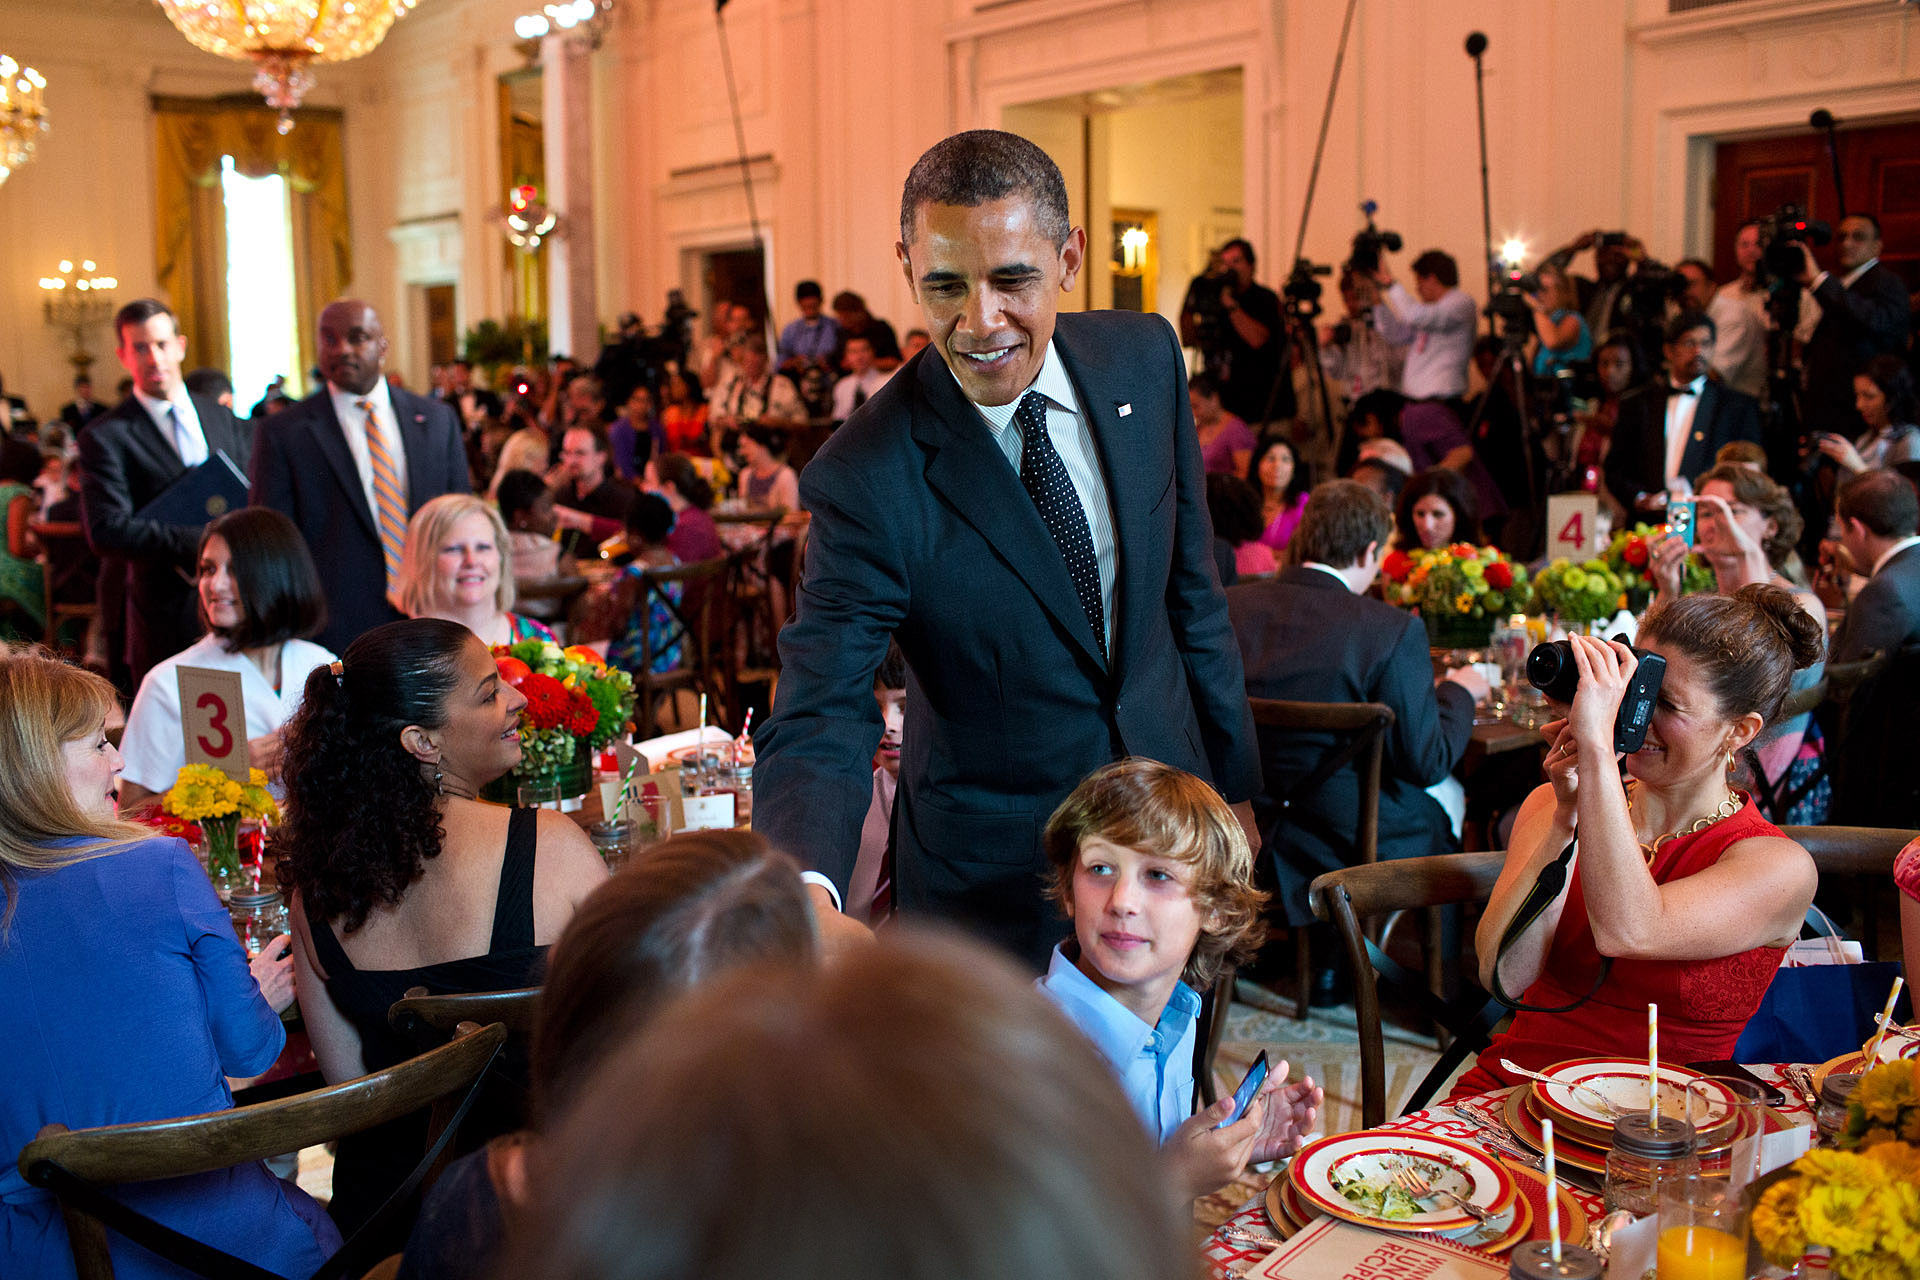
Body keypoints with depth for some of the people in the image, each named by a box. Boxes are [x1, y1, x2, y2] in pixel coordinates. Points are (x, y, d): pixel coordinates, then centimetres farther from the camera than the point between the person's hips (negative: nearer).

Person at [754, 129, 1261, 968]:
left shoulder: (1144, 357, -8)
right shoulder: (866, 482, -24)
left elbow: (1189, 583, 3)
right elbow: (817, 720, -25)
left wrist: (1232, 781, 7)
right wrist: (806, 885, -45)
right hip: (996, 883, -5)